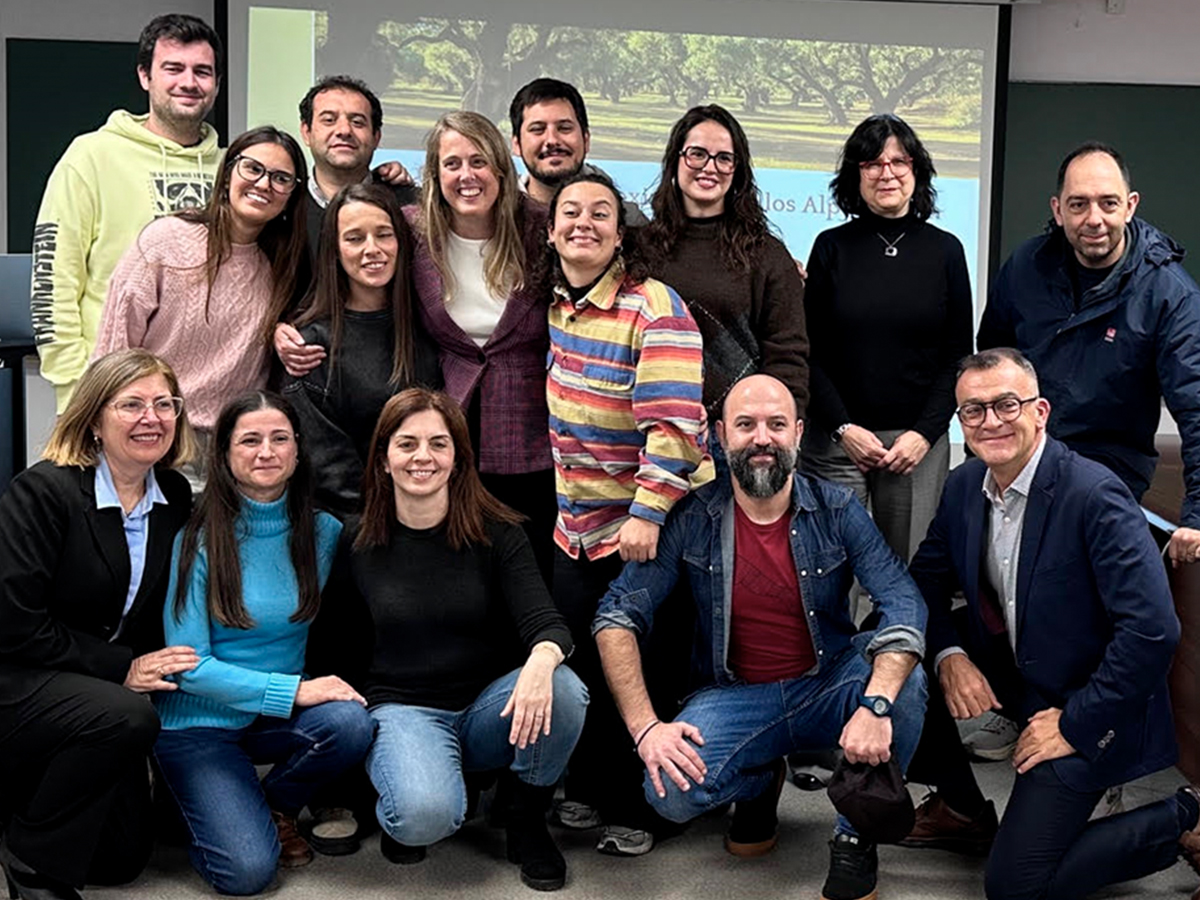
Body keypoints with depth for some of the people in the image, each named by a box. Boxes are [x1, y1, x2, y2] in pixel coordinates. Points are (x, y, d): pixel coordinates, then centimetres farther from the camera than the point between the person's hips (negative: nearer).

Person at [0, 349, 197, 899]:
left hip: (93, 691, 7)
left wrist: (155, 666, -7)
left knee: (122, 856, 4)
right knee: (126, 718, -35)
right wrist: (120, 668, -22)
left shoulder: (175, 500, 1)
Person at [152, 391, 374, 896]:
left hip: (280, 718, 4)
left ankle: (277, 805, 2)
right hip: (200, 722, -4)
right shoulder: (199, 539, -12)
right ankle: (210, 805, 15)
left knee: (351, 723, -29)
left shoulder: (323, 532, -2)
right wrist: (293, 690, -22)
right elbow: (187, 665, -15)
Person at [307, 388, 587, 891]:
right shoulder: (356, 544, -2)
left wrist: (542, 659, -38)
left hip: (489, 709, 2)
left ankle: (528, 825, -3)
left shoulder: (497, 533, -3)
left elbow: (544, 622, -15)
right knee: (425, 815, -34)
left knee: (562, 689, -31)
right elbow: (334, 651, 7)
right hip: (402, 710, -2)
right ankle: (398, 811, 6)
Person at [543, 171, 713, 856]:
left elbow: (673, 422, -24)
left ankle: (633, 810, 20)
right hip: (576, 520, 7)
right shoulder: (552, 301, 3)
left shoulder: (653, 307, -19)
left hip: (645, 523, -7)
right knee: (580, 660, 15)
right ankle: (588, 788, 32)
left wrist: (647, 513, -27)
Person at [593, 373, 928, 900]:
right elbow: (616, 616, -9)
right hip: (735, 696, 0)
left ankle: (856, 839, -6)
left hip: (828, 688, 0)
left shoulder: (837, 511, -6)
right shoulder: (693, 520, -8)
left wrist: (875, 705, -35)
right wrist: (645, 727, -21)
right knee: (671, 791, -27)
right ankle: (760, 782, 12)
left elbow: (903, 602, -18)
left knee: (903, 677, -30)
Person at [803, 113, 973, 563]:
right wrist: (842, 428, -7)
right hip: (838, 439, 0)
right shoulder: (832, 248, 5)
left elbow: (958, 357, 6)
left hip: (919, 441, 1)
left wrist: (925, 433, -5)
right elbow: (809, 353, 4)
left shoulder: (944, 250, 7)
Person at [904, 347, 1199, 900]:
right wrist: (949, 657, -12)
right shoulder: (964, 486, -2)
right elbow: (925, 580, 8)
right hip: (1005, 671, 7)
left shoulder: (1094, 495, -25)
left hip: (1083, 705, -7)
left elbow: (1153, 630, -29)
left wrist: (1075, 725, -22)